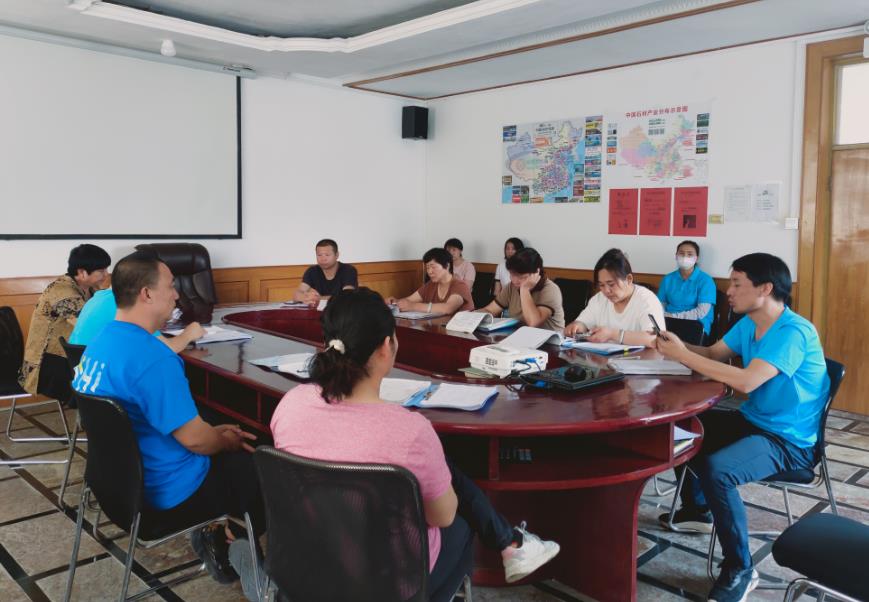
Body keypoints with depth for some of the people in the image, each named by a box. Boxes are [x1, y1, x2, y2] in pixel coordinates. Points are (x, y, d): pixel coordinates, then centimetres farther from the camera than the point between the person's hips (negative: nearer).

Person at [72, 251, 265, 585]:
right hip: (169, 494, -9)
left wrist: (215, 432, 9)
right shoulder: (151, 357, -29)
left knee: (236, 455, 22)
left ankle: (214, 530, 19)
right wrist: (226, 442, -4)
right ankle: (219, 539, 19)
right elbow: (193, 438, -25)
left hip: (128, 476, 9)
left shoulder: (101, 342, 2)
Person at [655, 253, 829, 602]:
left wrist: (682, 355, -31)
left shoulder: (794, 332, -25)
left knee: (716, 468, -33)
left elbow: (746, 381, -36)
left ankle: (740, 570, -12)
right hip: (753, 422, 10)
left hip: (790, 441, -9)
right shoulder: (748, 324, 3)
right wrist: (679, 346, -13)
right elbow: (713, 355, 8)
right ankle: (697, 510, 32)